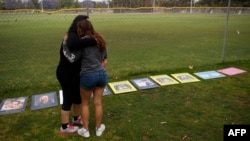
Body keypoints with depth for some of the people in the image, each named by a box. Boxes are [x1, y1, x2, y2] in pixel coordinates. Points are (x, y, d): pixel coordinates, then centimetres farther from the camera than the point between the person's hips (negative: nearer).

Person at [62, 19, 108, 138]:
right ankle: (98, 128, 29)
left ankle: (85, 130, 26)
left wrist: (65, 43, -6)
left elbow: (72, 58, -13)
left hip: (88, 76, -5)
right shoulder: (99, 40, 7)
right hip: (102, 74, 5)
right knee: (98, 103, 15)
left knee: (85, 103, 15)